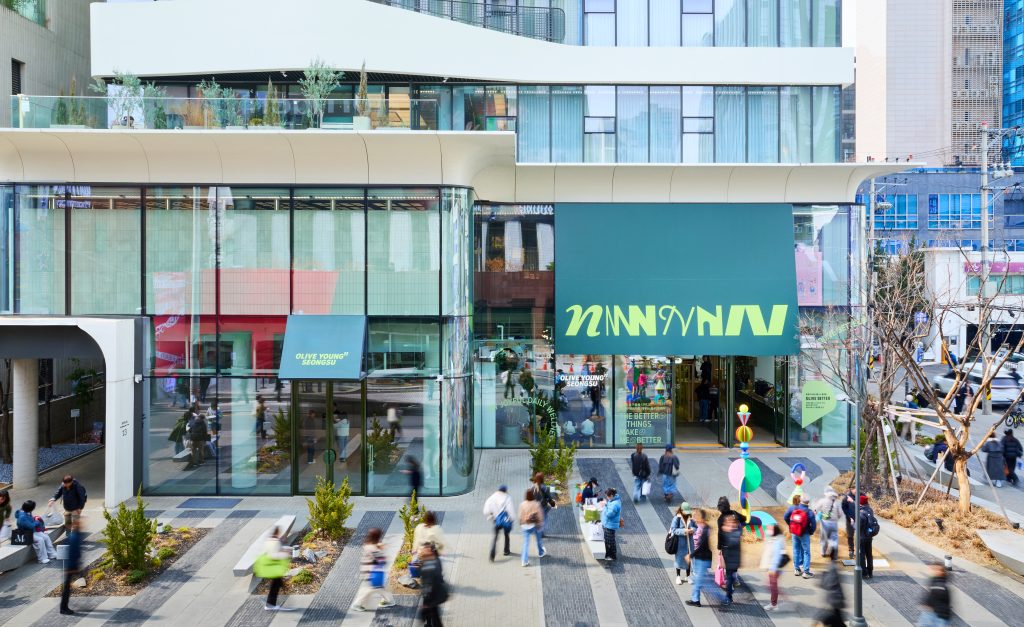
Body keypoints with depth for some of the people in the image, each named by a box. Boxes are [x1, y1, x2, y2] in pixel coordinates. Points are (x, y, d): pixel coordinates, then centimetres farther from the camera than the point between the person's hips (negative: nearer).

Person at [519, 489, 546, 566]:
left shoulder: (522, 504, -10)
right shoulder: (536, 504, -13)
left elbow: (520, 516, -3)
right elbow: (540, 515, -7)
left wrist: (521, 524, 9)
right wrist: (540, 524, 5)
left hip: (525, 525, 0)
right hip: (534, 524, 0)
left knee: (526, 542, 2)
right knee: (538, 539, 25)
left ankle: (525, 560, -4)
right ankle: (541, 553, 45)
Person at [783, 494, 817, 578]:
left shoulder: (792, 508, -9)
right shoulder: (809, 512, -17)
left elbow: (785, 517, 1)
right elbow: (813, 524, -16)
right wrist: (810, 532, 2)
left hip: (794, 533, 3)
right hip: (804, 534, -3)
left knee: (796, 551, 15)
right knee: (806, 552, 5)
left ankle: (797, 569, 22)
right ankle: (806, 572, 5)